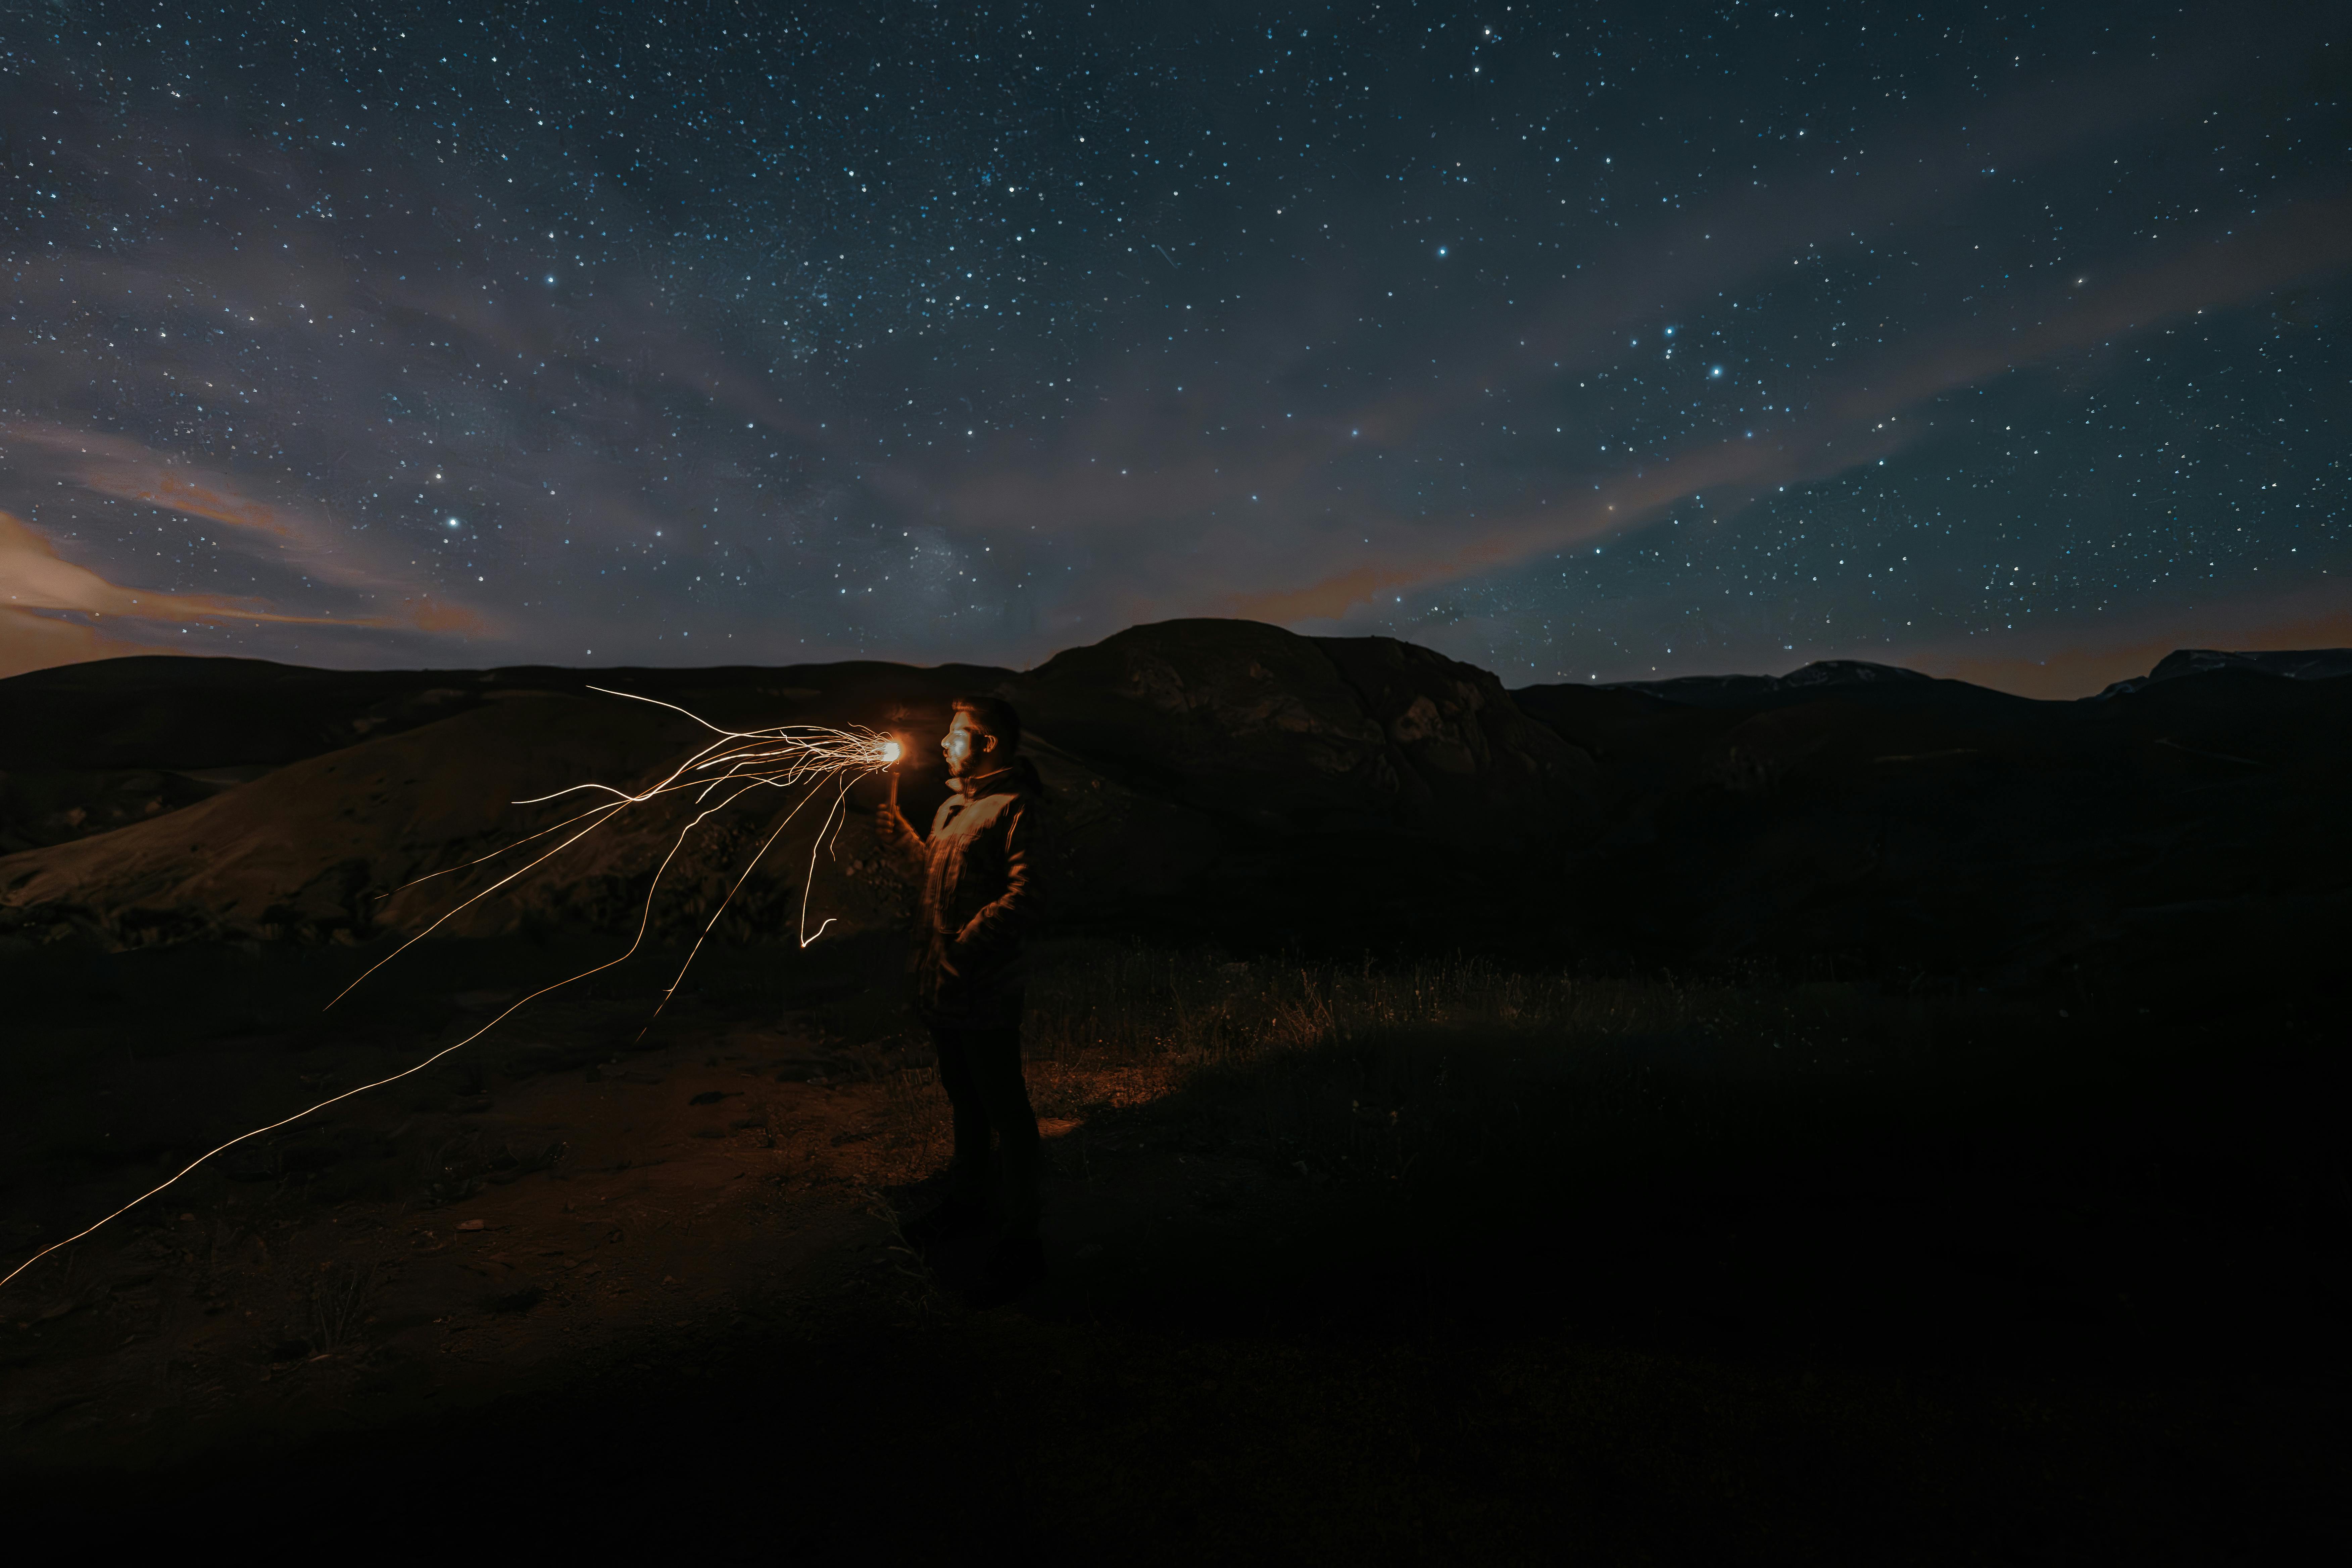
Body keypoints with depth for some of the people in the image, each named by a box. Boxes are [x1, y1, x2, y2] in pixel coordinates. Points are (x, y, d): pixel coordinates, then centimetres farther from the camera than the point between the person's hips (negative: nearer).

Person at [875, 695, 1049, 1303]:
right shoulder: (955, 803, 15)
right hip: (941, 985, 9)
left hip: (985, 994, -9)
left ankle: (1018, 1241, 16)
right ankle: (967, 1201, 42)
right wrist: (902, 837, 12)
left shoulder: (1016, 807, -15)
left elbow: (1024, 895, -24)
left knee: (1006, 1111, 3)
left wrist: (965, 945, -28)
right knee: (963, 1097, 24)